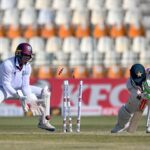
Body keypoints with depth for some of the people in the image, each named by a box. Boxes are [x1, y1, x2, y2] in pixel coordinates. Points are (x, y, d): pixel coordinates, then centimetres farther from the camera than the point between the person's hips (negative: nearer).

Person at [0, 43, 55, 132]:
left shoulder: (27, 67, -6)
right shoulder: (7, 65, -27)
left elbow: (25, 86, -5)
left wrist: (29, 98, -22)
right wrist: (20, 97, -34)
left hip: (19, 89, 7)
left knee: (44, 92, 1)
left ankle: (43, 122, 9)